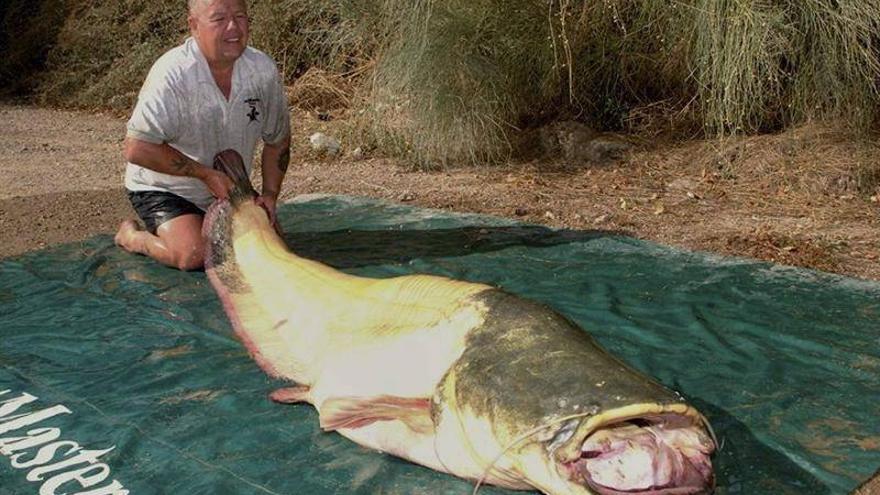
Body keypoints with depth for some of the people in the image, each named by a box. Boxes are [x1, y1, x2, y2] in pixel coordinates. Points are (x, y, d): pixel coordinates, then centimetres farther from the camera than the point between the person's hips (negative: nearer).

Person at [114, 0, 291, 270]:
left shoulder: (263, 70, -10)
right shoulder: (173, 74, -28)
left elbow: (277, 139, 4)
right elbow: (138, 149, -30)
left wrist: (269, 195, -5)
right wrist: (205, 174, -27)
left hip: (229, 188, 6)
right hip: (164, 188, -6)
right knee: (193, 254, -24)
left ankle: (205, 225, 24)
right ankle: (131, 236, 7)